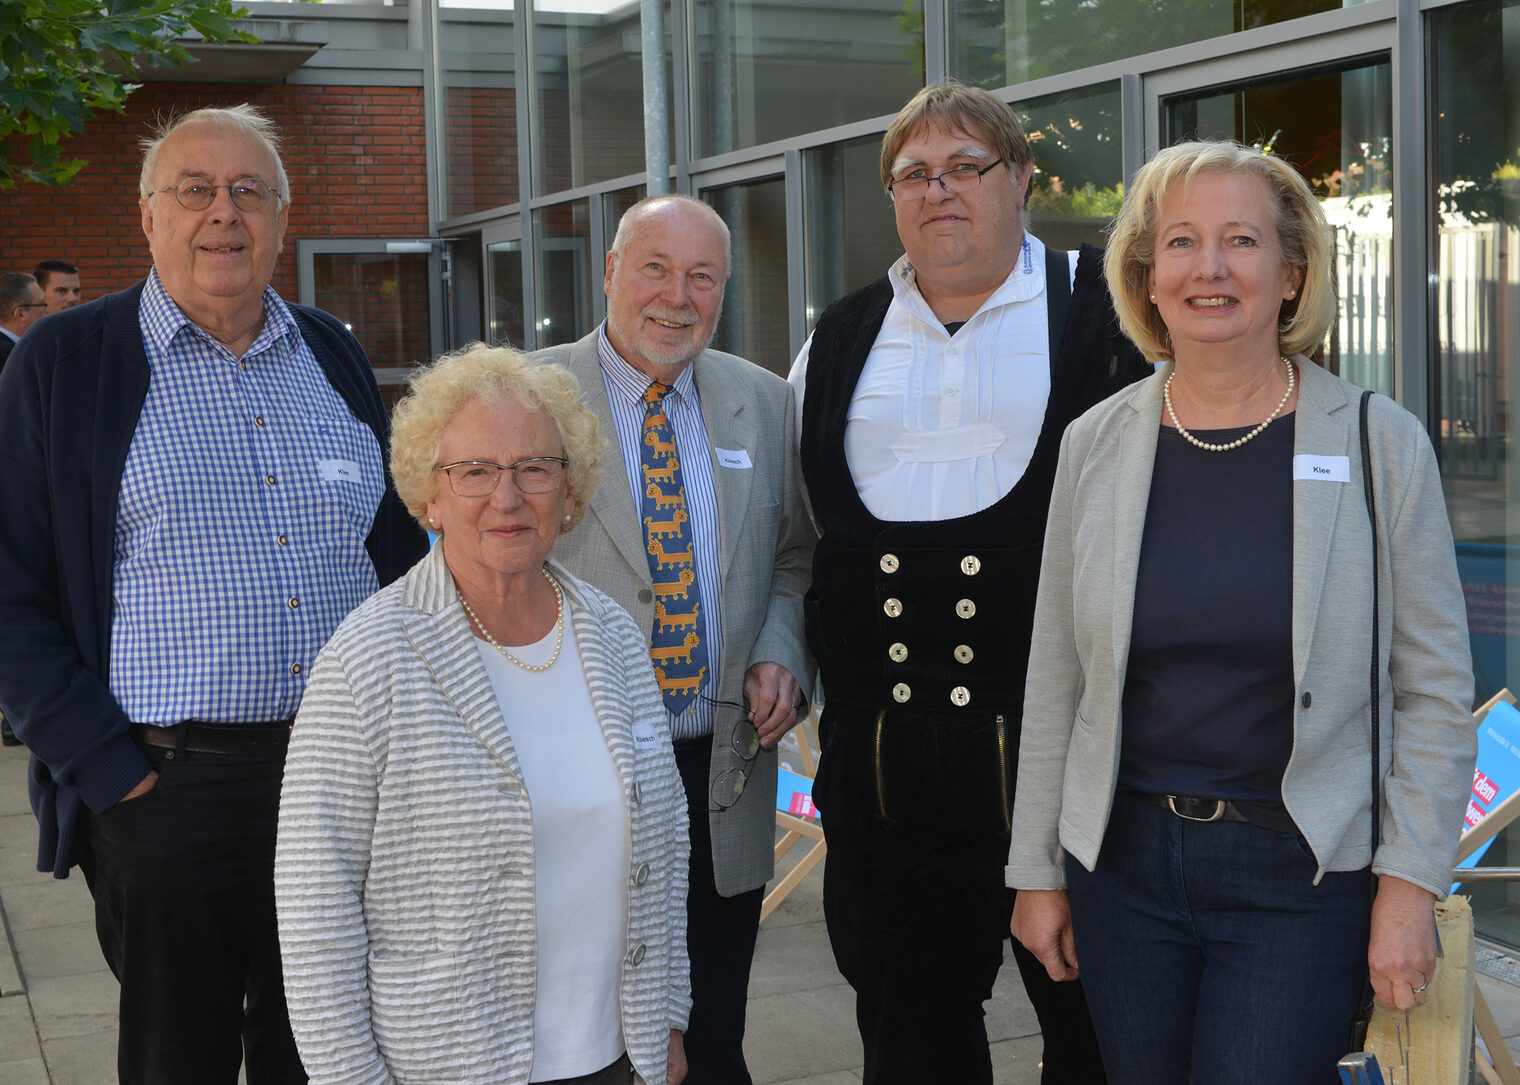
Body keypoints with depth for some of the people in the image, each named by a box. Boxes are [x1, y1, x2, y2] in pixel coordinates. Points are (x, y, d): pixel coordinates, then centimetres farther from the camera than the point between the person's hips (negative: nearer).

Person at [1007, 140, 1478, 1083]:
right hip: (1123, 864, 3)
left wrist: (1411, 880, -7)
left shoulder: (1381, 444, -4)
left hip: (1300, 875, -3)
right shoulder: (1096, 444, 3)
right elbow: (1055, 680, 7)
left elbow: (1434, 686, -2)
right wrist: (1036, 869, 8)